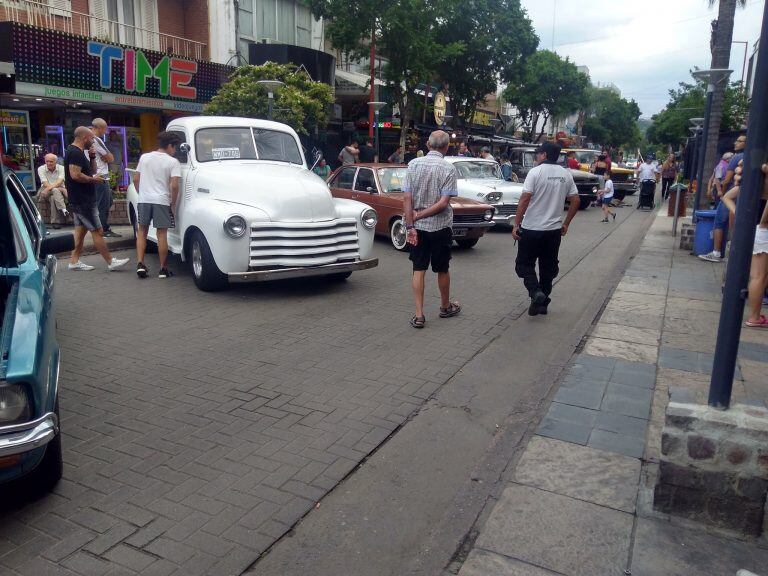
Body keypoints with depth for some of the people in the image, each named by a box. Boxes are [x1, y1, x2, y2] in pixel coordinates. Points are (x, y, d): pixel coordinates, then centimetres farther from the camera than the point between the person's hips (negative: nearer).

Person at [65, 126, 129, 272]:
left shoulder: (77, 152, 16)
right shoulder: (76, 153, -17)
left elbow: (92, 170, 21)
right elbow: (75, 175, -27)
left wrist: (92, 156, 7)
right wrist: (93, 179, -15)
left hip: (79, 201, 11)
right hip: (83, 201, -11)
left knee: (80, 229, 13)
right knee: (97, 231, -6)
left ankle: (74, 261, 17)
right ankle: (111, 262, -2)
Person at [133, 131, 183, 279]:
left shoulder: (144, 157, 9)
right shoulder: (173, 162, -5)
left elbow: (135, 179, 10)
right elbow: (174, 186, -13)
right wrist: (173, 203, -2)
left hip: (144, 200, 4)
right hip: (162, 201, -3)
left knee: (142, 231, 14)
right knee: (162, 234, 2)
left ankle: (140, 264, 4)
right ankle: (163, 269, 7)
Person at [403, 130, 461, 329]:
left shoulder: (414, 164, -3)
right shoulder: (448, 168, -10)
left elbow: (407, 197, -8)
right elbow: (443, 203, -16)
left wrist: (410, 224, -7)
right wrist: (419, 216, -9)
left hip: (418, 227, 2)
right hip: (440, 226, -2)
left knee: (418, 270, 6)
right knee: (442, 269, 14)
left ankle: (419, 315, 2)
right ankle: (446, 307, 33)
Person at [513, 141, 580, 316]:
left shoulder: (536, 172, -10)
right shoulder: (566, 174, 6)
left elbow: (525, 199, -16)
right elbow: (575, 200, 7)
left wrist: (516, 224, -12)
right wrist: (566, 223, 16)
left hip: (532, 228, -5)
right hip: (554, 229, 5)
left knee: (525, 264, 7)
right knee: (548, 266, 13)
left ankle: (536, 293, -13)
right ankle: (543, 302, 18)